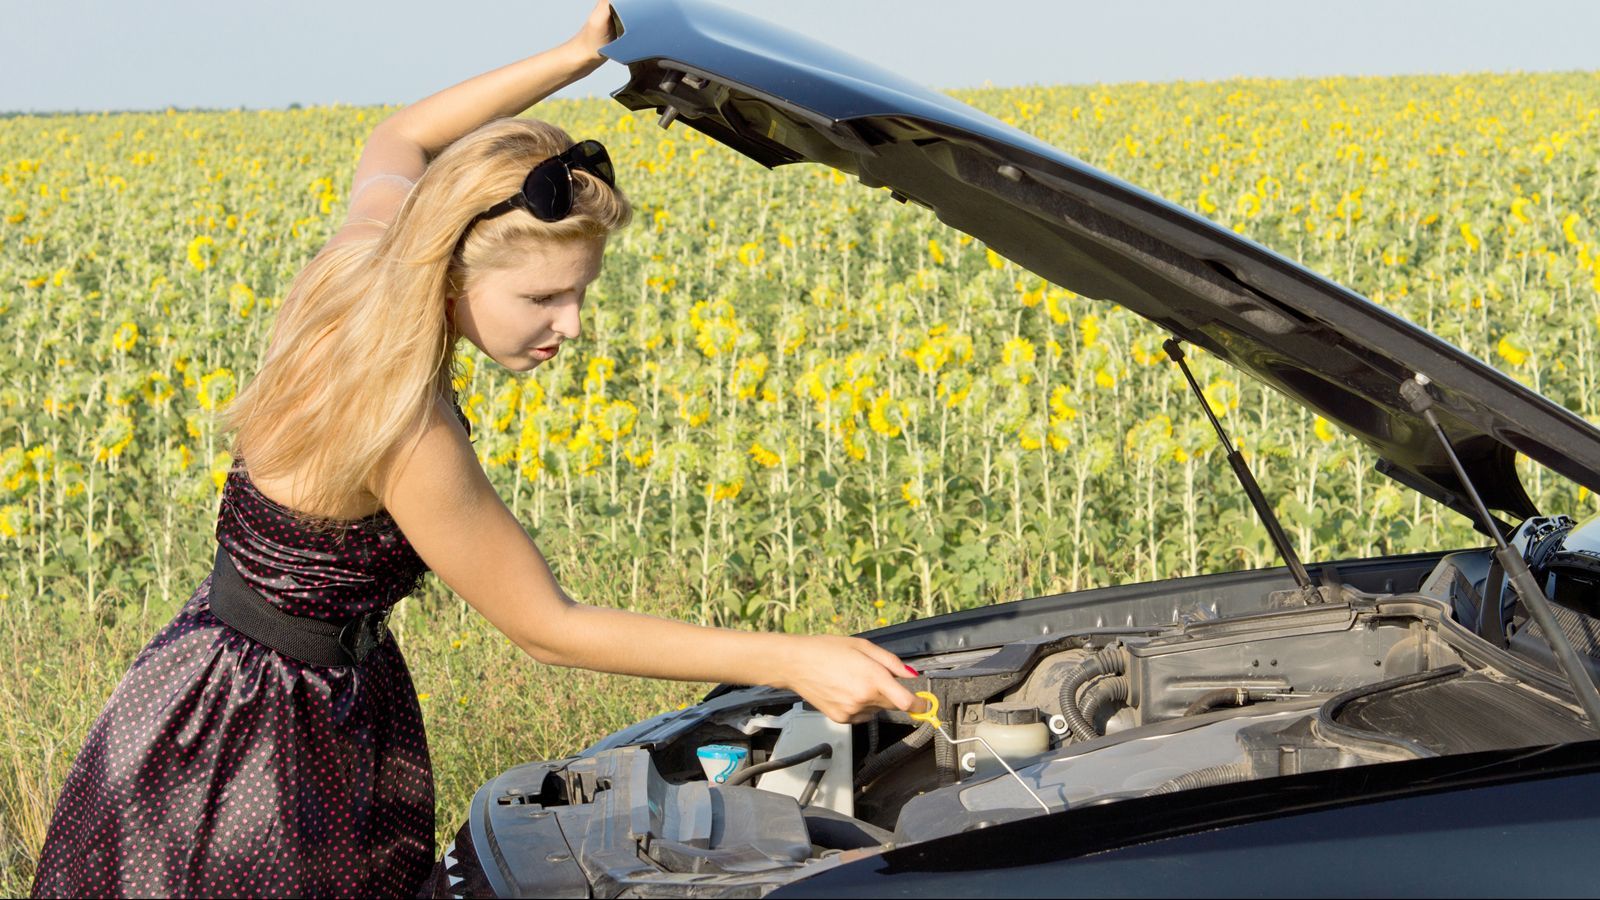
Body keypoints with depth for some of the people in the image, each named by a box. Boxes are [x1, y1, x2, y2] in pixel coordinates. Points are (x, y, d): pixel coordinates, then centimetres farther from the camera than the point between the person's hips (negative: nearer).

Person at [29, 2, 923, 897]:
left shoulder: (367, 251, -11)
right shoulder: (409, 437, -32)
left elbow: (398, 143, 14)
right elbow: (547, 627, -21)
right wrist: (791, 661, -24)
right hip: (242, 747, -8)